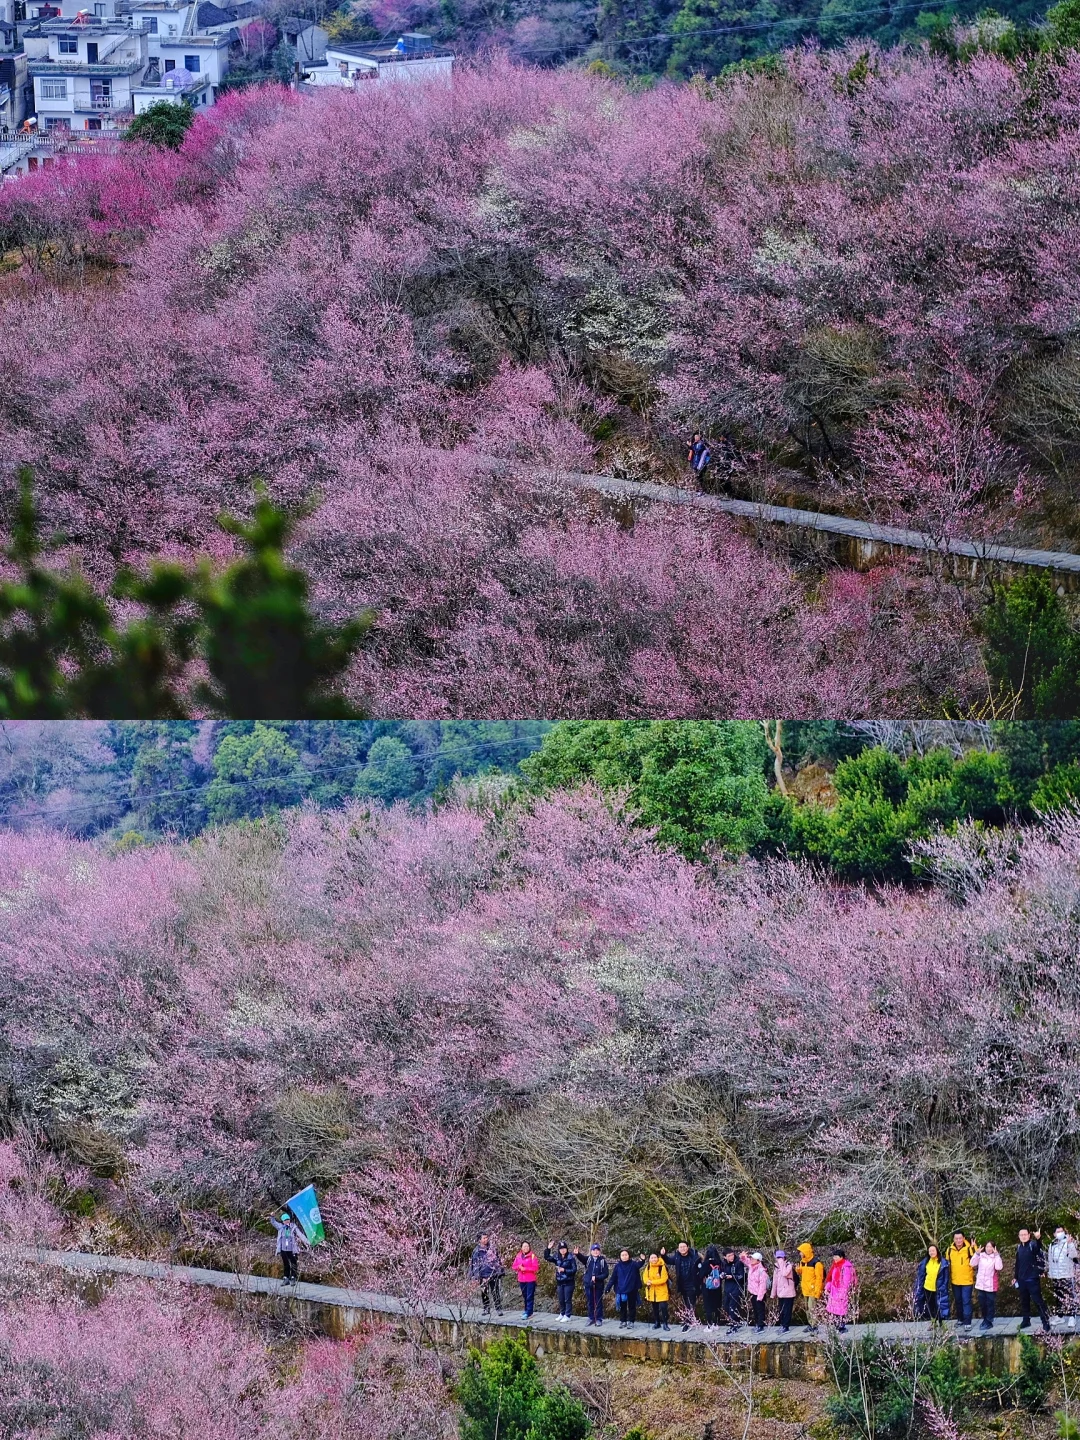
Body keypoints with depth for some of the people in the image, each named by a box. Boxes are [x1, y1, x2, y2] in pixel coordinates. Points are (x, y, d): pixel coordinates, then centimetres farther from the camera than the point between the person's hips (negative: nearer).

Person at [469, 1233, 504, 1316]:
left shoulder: (492, 1248, 6)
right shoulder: (477, 1251, 3)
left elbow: (498, 1261, 12)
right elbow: (474, 1264, 4)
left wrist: (500, 1272, 8)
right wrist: (476, 1276, 0)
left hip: (493, 1274, 0)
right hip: (483, 1275, 0)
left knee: (496, 1292, -3)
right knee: (484, 1293, 5)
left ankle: (498, 1309, 1)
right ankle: (486, 1309, 16)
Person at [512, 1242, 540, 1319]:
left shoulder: (532, 1256, -8)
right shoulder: (518, 1256, 7)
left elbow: (535, 1267, -12)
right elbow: (513, 1266, 10)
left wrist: (525, 1269, -17)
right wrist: (519, 1267, -12)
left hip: (530, 1280, -5)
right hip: (521, 1280, 5)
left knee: (530, 1297, -6)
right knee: (524, 1296, 12)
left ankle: (528, 1312, -7)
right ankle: (527, 1310, 23)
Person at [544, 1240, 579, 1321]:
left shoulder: (570, 1258, -11)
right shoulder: (556, 1257, 4)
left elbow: (574, 1270, -11)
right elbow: (547, 1257, 10)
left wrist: (564, 1270, -21)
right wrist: (548, 1248, -3)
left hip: (568, 1282, -5)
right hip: (559, 1282, 5)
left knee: (567, 1299, 1)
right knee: (561, 1299, 13)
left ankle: (567, 1315, 8)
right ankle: (562, 1314, 27)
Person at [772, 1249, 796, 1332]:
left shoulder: (789, 1265, -9)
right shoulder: (777, 1266, 10)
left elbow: (784, 1274, -29)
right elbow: (775, 1280, 14)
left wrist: (782, 1263, -20)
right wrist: (774, 1293, 15)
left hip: (788, 1292, -6)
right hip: (780, 1292, 6)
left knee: (787, 1310, -2)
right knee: (781, 1310, 11)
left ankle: (786, 1326, 2)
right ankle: (782, 1325, 19)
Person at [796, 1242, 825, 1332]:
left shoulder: (816, 1263, -15)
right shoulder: (802, 1262, 10)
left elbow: (819, 1278, -16)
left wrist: (817, 1291, -20)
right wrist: (798, 1270, 0)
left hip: (813, 1290, -8)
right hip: (805, 1290, 8)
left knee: (812, 1308, -12)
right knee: (807, 1308, 14)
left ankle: (814, 1327, -11)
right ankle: (810, 1324, 25)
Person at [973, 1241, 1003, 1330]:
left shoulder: (996, 1257, -3)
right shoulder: (981, 1255, 4)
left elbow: (999, 1267, -19)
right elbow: (973, 1263, -4)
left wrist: (996, 1255, -23)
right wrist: (977, 1253, -16)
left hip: (991, 1285, -4)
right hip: (980, 1284, 4)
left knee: (990, 1304, 1)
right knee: (982, 1303, 13)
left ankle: (989, 1322, 6)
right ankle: (985, 1319, 28)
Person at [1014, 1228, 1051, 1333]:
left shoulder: (1033, 1244, -8)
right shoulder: (1019, 1248, 10)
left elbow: (1038, 1246, -34)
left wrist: (1038, 1238, -56)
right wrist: (1015, 1277, 20)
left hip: (1033, 1278, -6)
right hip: (1022, 1279, 6)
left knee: (1038, 1300, -6)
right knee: (1024, 1301, 13)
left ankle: (1046, 1322, -2)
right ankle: (1026, 1320, 22)